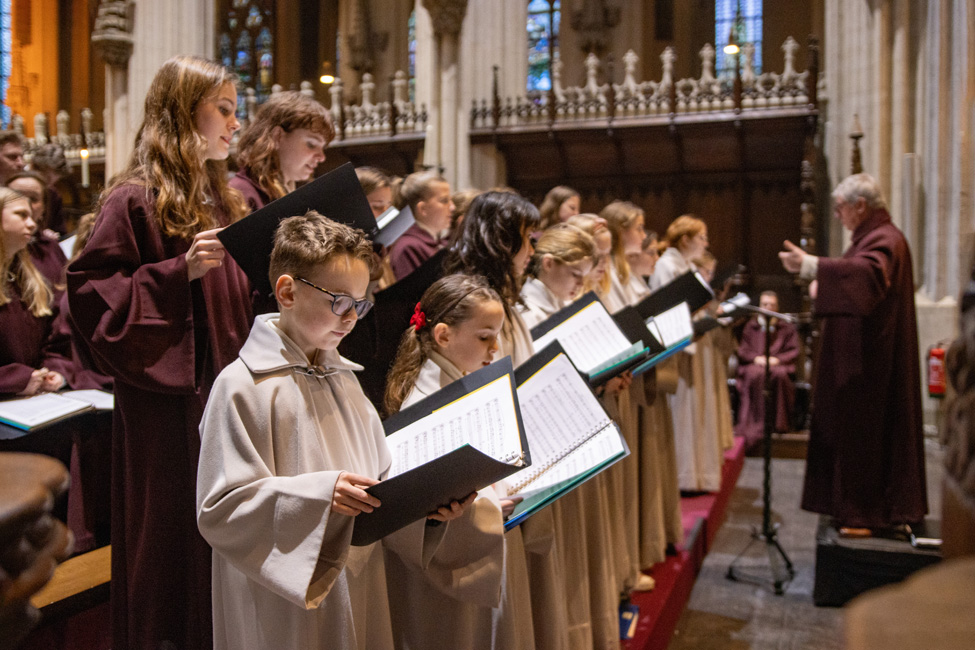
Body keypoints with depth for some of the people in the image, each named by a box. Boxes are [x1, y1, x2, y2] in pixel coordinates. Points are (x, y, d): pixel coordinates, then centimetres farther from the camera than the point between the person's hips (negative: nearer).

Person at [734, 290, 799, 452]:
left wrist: (777, 359, -9)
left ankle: (780, 424, -29)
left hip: (779, 365, 0)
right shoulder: (750, 326, 22)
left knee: (780, 374, -38)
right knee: (756, 375, -38)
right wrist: (756, 358, -9)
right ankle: (755, 425, -41)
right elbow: (742, 349, 11)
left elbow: (794, 351, 10)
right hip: (754, 365, 0)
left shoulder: (787, 328, 21)